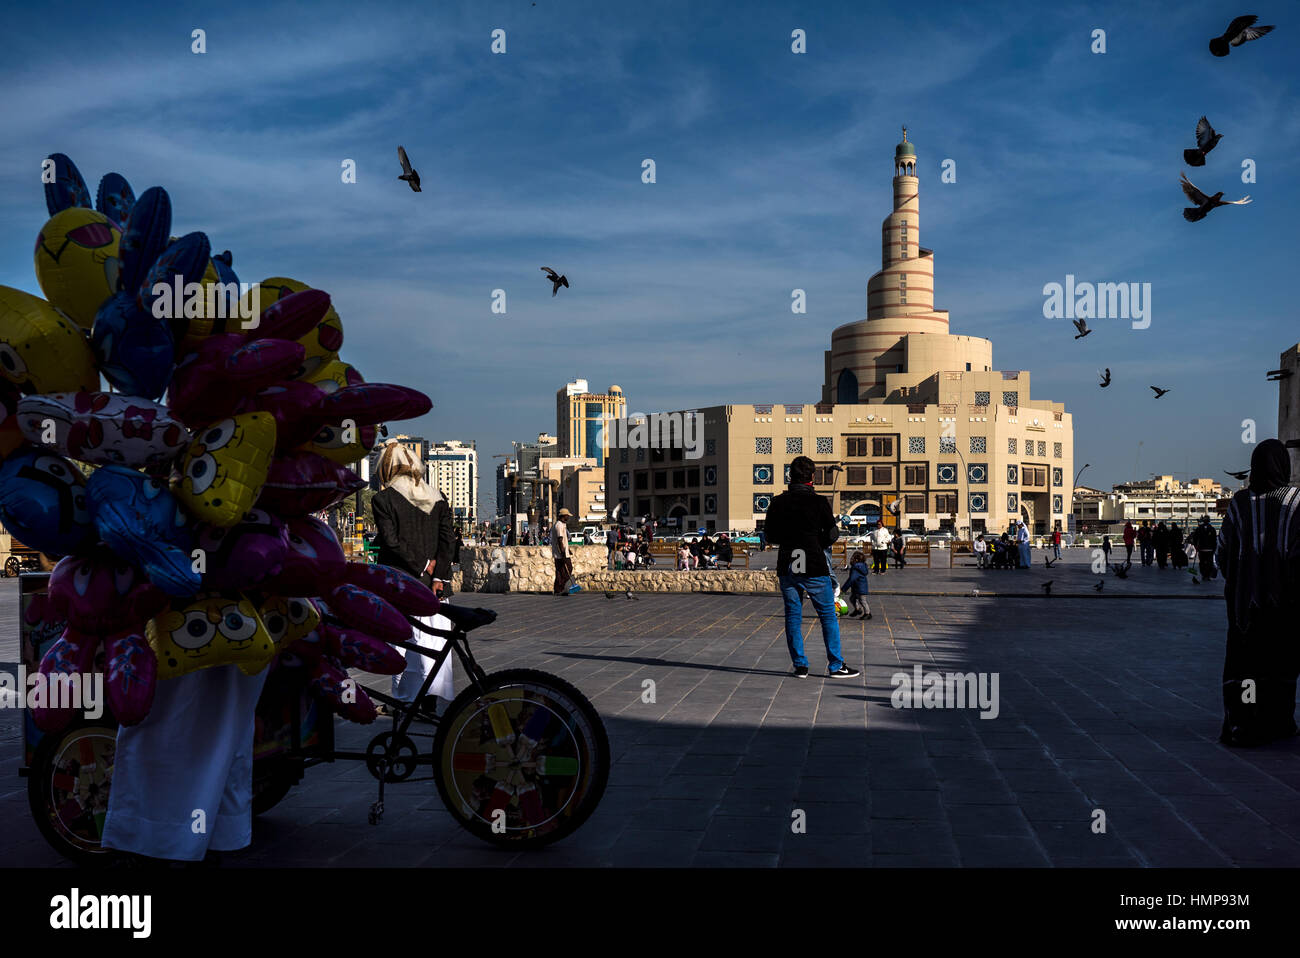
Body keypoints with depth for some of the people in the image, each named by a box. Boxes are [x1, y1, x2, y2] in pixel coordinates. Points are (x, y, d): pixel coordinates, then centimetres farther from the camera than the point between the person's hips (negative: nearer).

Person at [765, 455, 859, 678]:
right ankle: (835, 666, 8)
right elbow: (832, 534, -3)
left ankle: (800, 665, 10)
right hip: (814, 568, -3)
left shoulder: (778, 503, 1)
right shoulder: (819, 503, -8)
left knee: (793, 616, 10)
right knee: (828, 615, 6)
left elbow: (770, 535, 8)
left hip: (787, 568, 3)